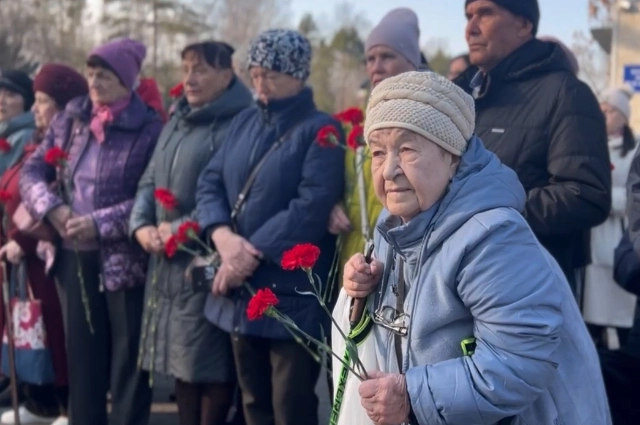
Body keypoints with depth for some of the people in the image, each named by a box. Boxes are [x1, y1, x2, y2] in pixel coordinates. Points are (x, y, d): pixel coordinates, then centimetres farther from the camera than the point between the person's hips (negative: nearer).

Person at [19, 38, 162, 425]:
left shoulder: (150, 129, -8)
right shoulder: (70, 120, 7)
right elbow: (32, 171, 10)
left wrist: (101, 223, -19)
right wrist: (52, 208, -9)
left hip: (125, 260, -5)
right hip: (75, 257, 5)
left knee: (129, 360, 6)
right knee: (82, 358, 14)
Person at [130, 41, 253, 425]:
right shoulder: (176, 123, 17)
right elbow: (150, 180, 16)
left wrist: (179, 231, -17)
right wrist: (141, 226, -2)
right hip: (166, 261, 8)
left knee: (209, 360, -2)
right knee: (181, 356, 15)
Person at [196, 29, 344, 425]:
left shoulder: (321, 130, -6)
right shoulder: (244, 122, 13)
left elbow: (313, 208, -18)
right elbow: (210, 183, 8)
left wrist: (254, 252, -19)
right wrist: (223, 236, -11)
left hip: (292, 295, -6)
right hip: (242, 290, 6)